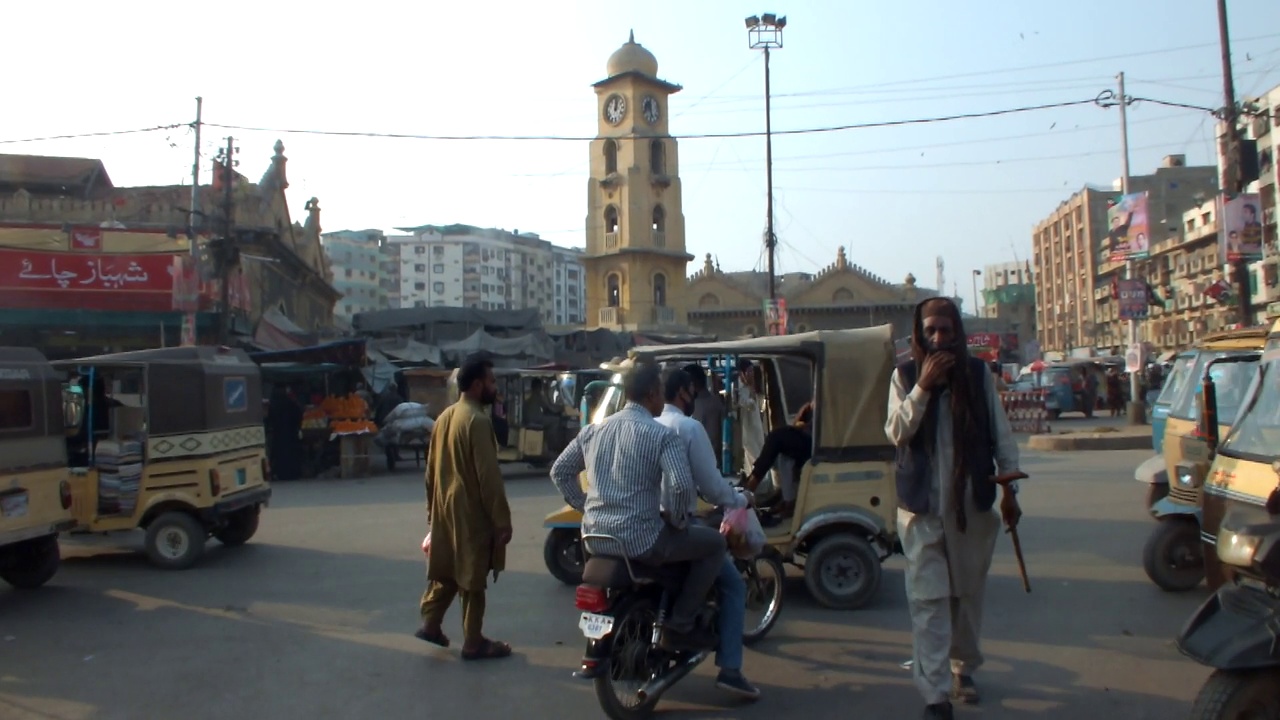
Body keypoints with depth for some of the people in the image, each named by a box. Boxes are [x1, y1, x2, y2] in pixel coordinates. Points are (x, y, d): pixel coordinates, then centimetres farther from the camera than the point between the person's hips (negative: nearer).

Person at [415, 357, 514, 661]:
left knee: (446, 571, 21)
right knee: (472, 578, 2)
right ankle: (473, 643, 11)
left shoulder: (444, 417, 8)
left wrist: (432, 507, 23)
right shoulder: (478, 421, -20)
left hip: (445, 510, 8)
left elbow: (432, 469, 14)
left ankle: (430, 624, 26)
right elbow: (489, 477, -22)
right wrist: (503, 520, -17)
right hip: (472, 513, -8)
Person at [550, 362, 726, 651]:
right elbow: (681, 486, -23)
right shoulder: (662, 435, -10)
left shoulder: (593, 430, 9)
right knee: (715, 543, 11)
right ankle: (680, 626, 8)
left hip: (595, 537, 7)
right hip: (641, 540, -7)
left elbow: (559, 471, 15)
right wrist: (677, 521, -5)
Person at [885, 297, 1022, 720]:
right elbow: (896, 433, -12)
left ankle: (964, 668, 37)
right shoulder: (905, 376, -2)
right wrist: (923, 387, -22)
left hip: (972, 502, 2)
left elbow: (1000, 433, 5)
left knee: (968, 592, 15)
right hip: (923, 506, -2)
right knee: (928, 599, -4)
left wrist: (1009, 487, 2)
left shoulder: (978, 373, 2)